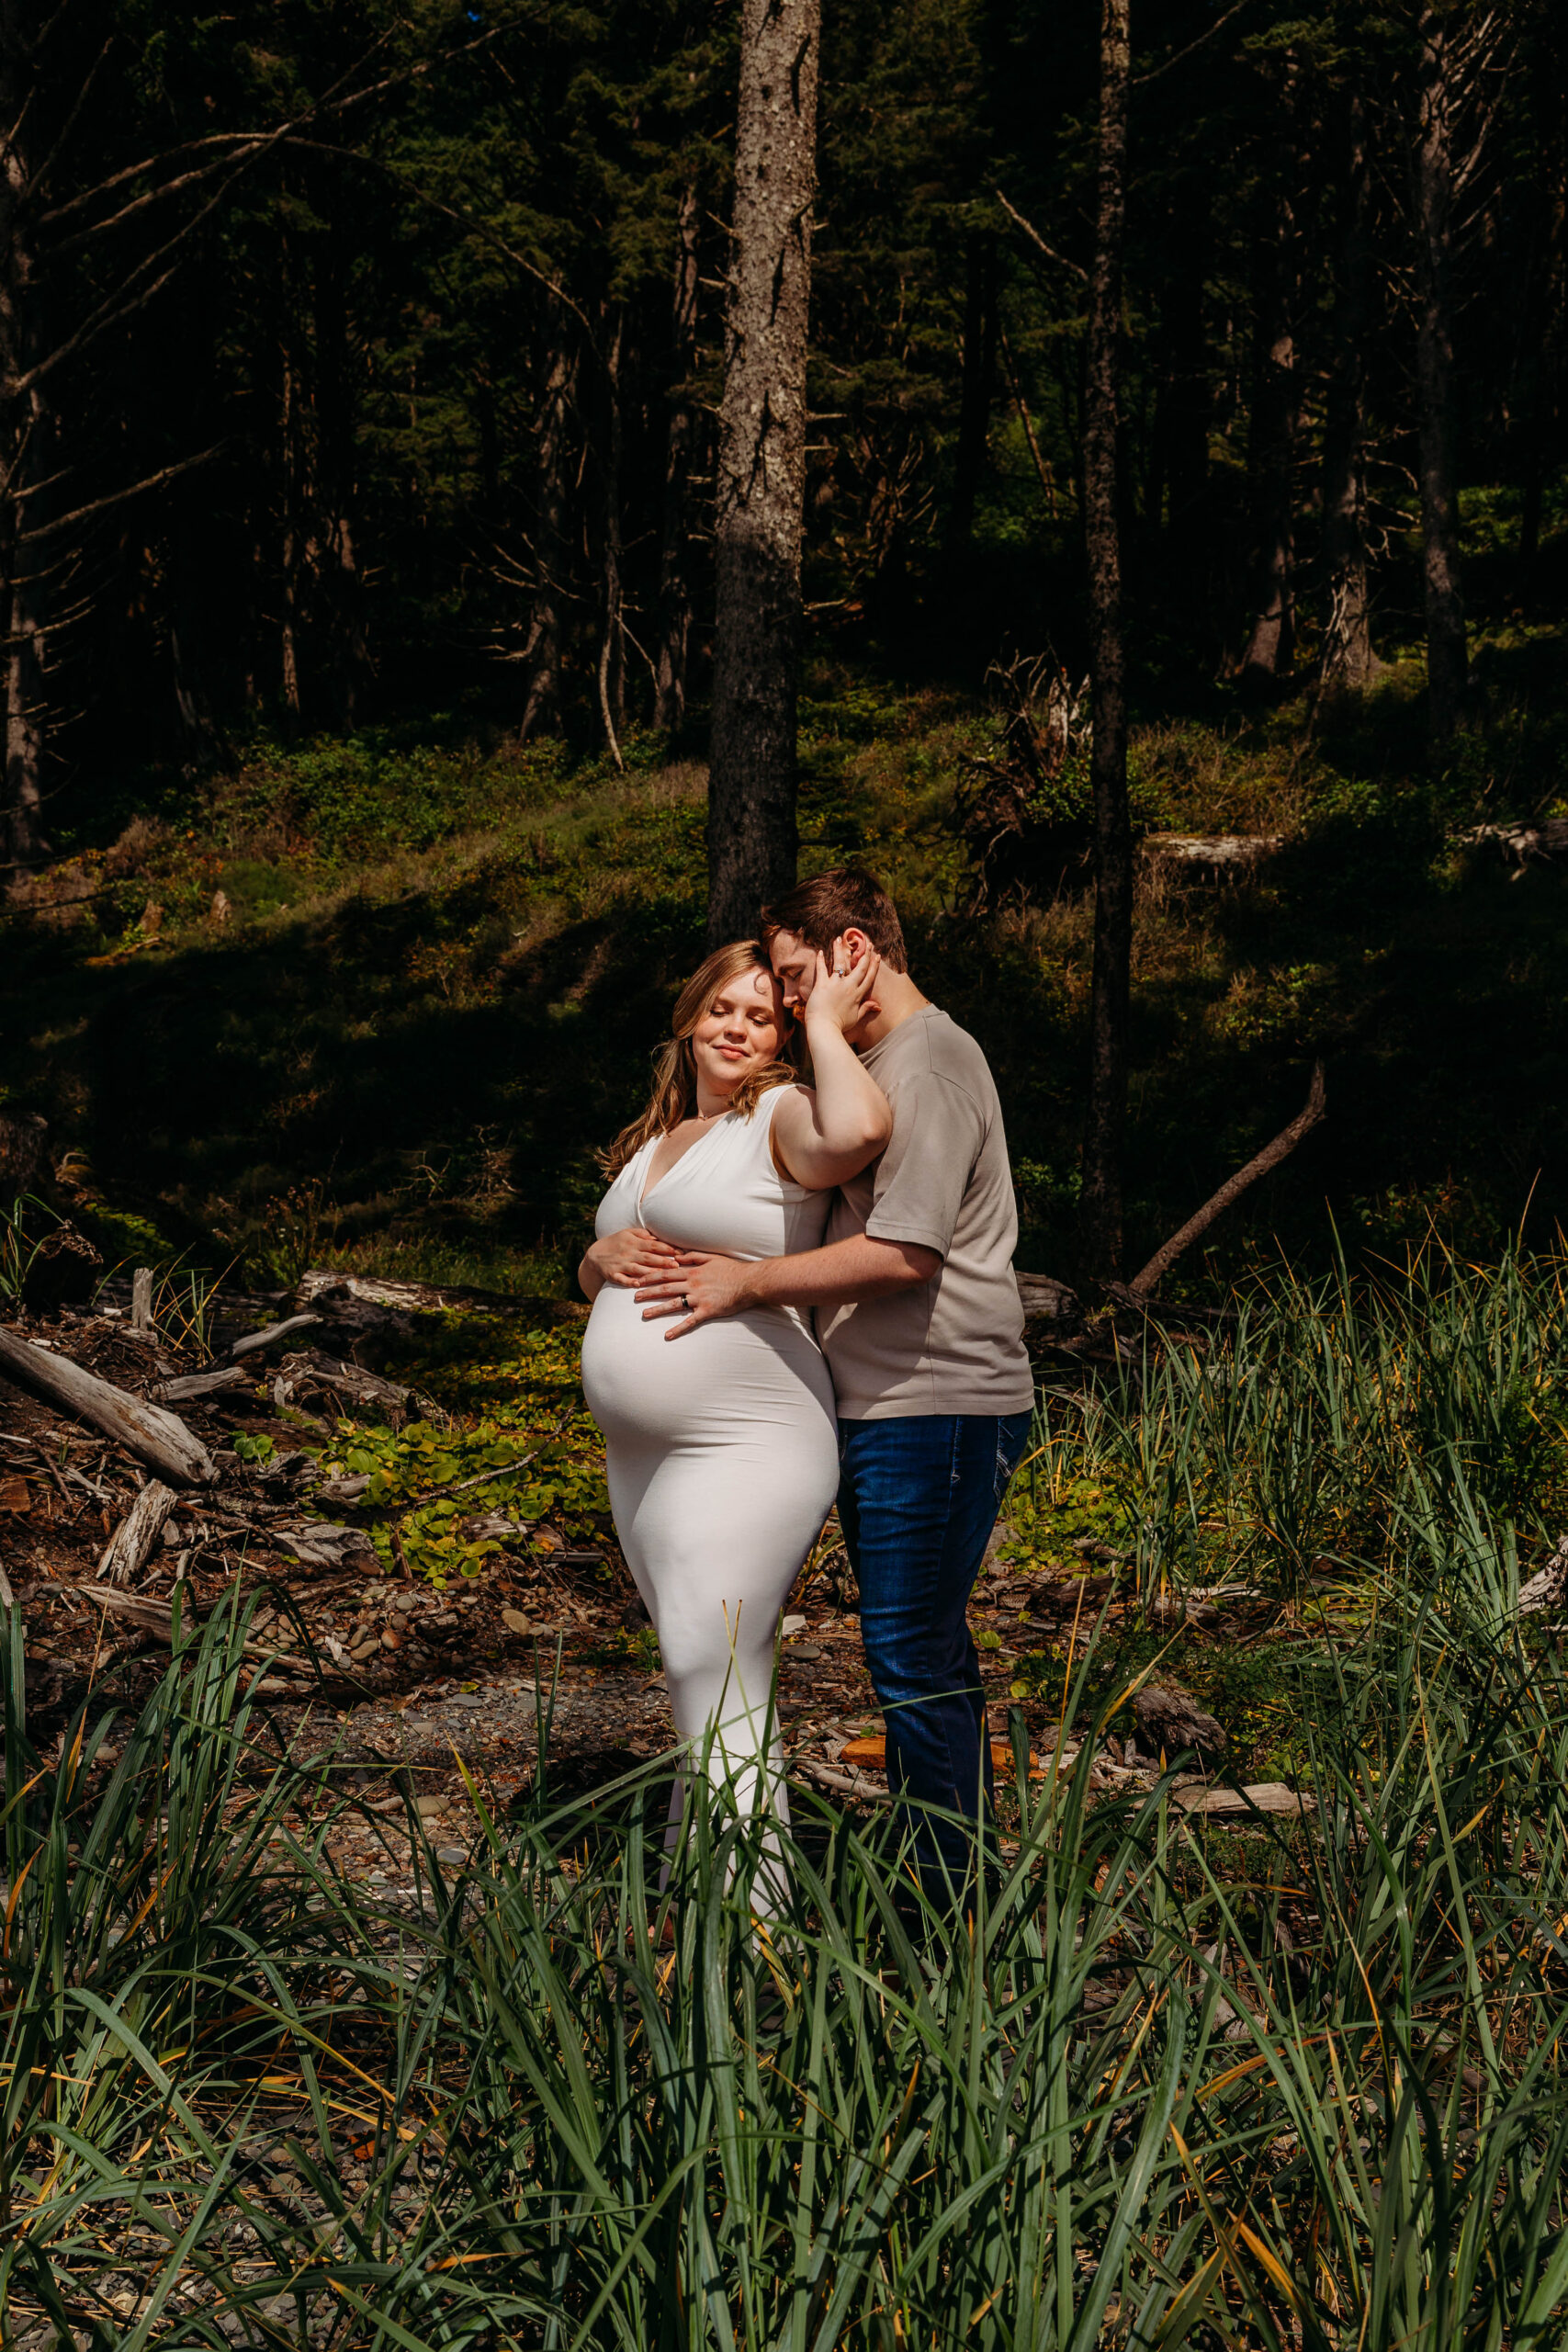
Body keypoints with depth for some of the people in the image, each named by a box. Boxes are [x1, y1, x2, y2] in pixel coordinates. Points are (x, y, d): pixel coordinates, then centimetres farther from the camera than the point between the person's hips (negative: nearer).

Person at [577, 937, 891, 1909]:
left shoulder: (784, 1117, -7)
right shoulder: (656, 1137, 19)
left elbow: (860, 1132, -32)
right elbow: (596, 1282, 26)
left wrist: (826, 1024, -16)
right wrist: (602, 1257, 1)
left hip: (745, 1451, -9)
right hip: (642, 1455, 9)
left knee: (715, 1679, -13)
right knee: (708, 1681, 16)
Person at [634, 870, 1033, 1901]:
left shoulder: (928, 1062, -15)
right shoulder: (876, 1063, 19)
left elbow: (905, 1252, -23)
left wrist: (750, 1282, -16)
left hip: (935, 1410, -11)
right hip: (890, 1406, 11)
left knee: (914, 1661, -7)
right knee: (931, 1654, 15)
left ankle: (944, 1903, 0)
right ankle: (955, 1881, 24)